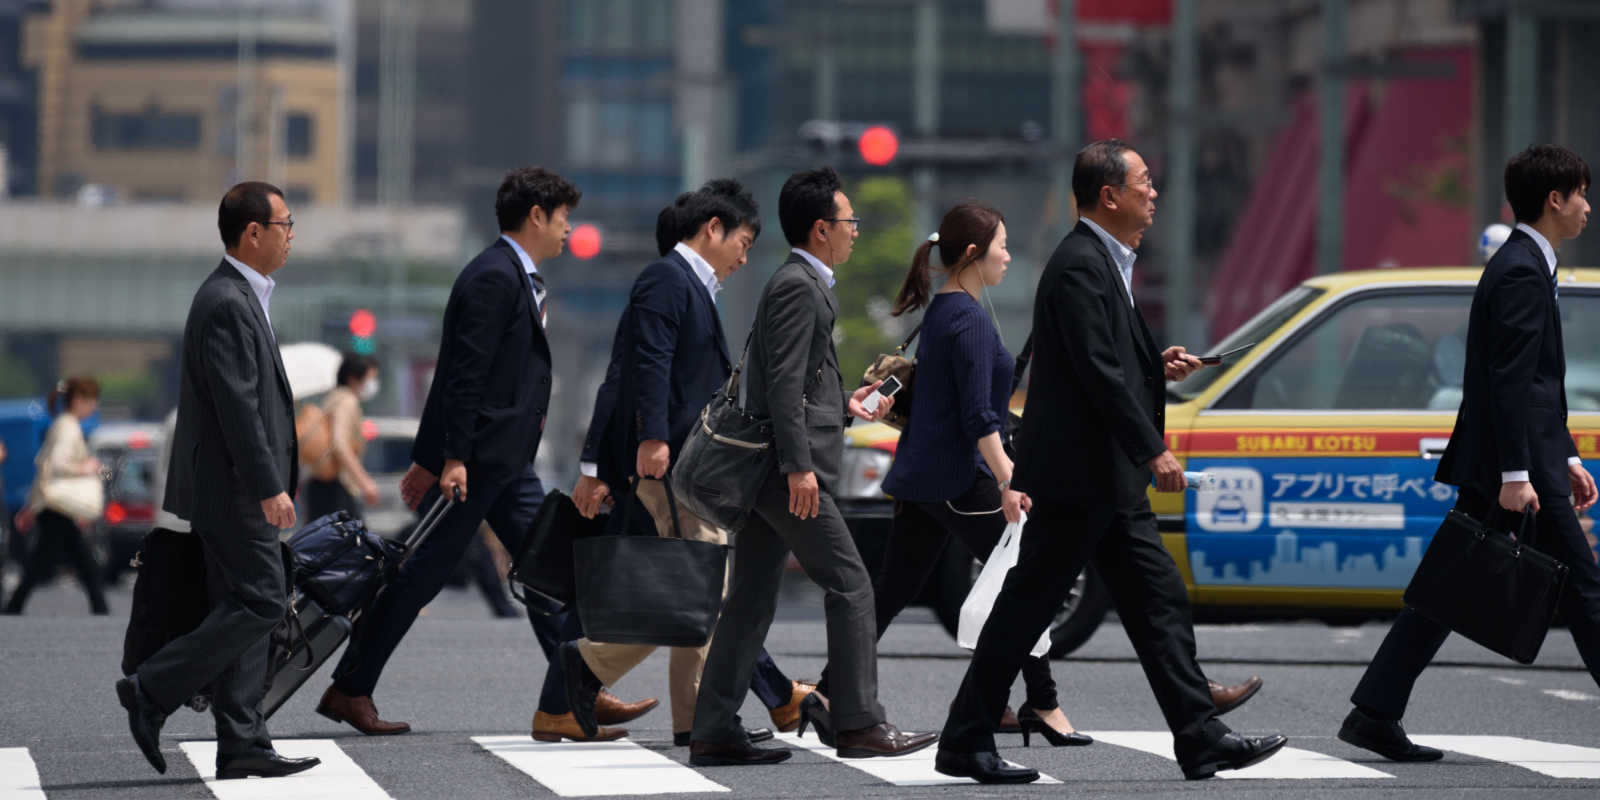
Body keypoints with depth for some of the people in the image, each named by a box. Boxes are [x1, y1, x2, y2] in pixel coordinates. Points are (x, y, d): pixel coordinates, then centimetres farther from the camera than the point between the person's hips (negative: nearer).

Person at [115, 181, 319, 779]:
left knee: (246, 608, 8)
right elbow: (237, 405, -22)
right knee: (261, 603, -10)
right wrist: (269, 487, -23)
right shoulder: (227, 304, -17)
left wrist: (272, 480, 21)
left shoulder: (240, 298, 16)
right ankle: (153, 692, -5)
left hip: (237, 489, 10)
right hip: (233, 486, -10)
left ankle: (242, 746, 8)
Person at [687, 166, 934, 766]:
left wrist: (844, 402, 23)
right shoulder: (798, 288, -12)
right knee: (850, 586, -5)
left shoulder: (798, 285, 21)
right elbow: (784, 382, -19)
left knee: (751, 599, 8)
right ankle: (858, 723, -3)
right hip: (790, 469, -10)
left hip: (766, 469, 10)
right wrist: (798, 466, -23)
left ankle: (714, 733, 7)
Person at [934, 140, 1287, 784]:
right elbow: (1096, 371, -22)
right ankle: (965, 742, 4)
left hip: (1112, 483, 10)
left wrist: (1156, 365, 9)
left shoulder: (1103, 261, 16)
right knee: (1025, 609, -3)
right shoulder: (1080, 265, -16)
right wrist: (1153, 450, -20)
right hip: (1077, 476, -10)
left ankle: (1201, 738, 5)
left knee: (1159, 603, 6)